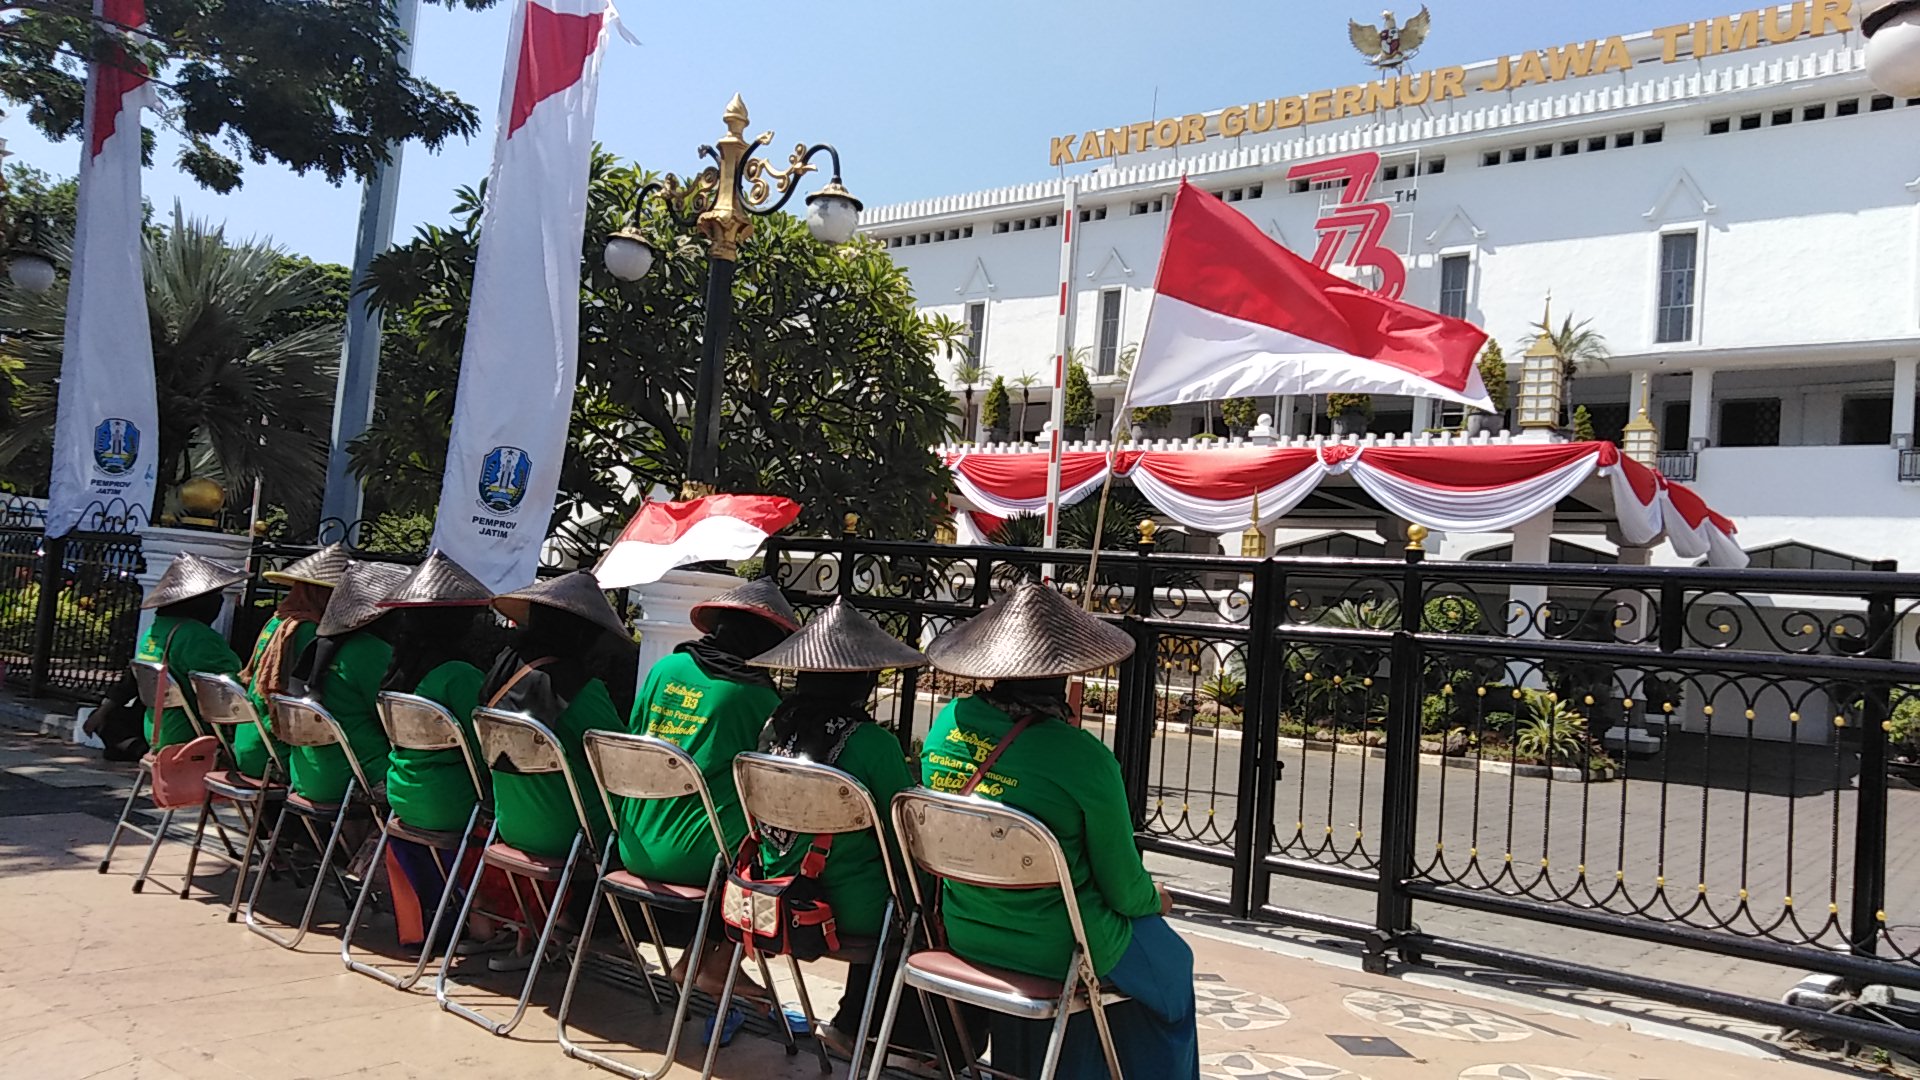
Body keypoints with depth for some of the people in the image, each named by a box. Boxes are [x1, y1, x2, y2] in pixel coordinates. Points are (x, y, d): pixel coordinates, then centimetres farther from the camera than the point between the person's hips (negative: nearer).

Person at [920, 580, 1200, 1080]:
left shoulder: (948, 723, -9)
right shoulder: (1084, 757, -25)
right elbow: (1124, 888, -12)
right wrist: (1155, 899, 10)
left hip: (963, 933, 6)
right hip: (1056, 953, -6)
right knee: (1170, 963, 22)